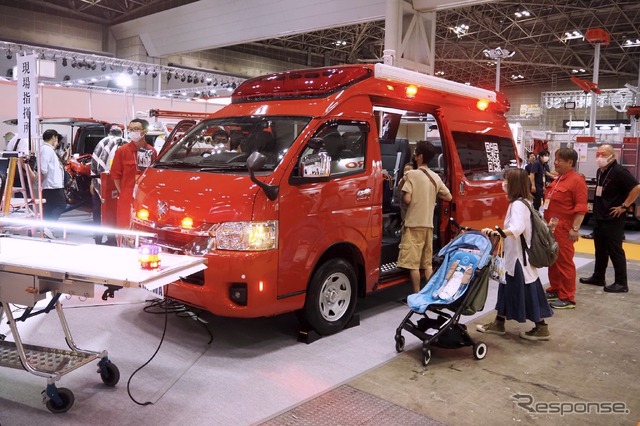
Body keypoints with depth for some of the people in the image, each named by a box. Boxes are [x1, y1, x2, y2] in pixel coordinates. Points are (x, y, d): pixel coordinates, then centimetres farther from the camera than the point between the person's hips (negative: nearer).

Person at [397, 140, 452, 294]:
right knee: (427, 263, 13)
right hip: (428, 225, 7)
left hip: (413, 225, -7)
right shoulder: (435, 177, 9)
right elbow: (448, 197, 14)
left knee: (413, 264, -1)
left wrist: (402, 185, 2)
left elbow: (407, 200, -16)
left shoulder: (411, 174, -11)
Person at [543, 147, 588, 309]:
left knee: (564, 262, -3)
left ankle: (567, 298, 4)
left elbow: (581, 207, -17)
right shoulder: (557, 180, 16)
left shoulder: (577, 181, -12)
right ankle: (555, 290, 27)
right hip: (551, 227, 9)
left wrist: (575, 228, -21)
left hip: (563, 229, -9)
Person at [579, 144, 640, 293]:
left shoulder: (619, 171, -16)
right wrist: (598, 206, 13)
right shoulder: (600, 171, 10)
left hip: (613, 218, -9)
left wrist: (624, 206, -18)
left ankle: (621, 283, 6)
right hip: (600, 217, 9)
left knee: (615, 250, -3)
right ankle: (598, 277, 28)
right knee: (600, 249, 16)